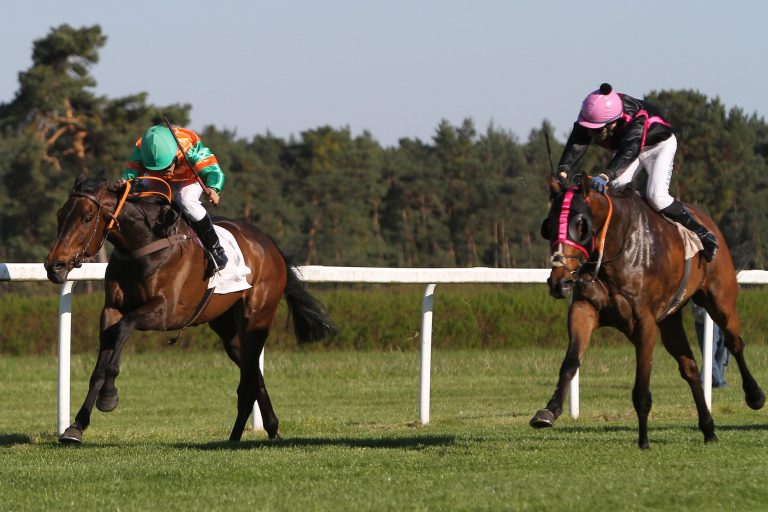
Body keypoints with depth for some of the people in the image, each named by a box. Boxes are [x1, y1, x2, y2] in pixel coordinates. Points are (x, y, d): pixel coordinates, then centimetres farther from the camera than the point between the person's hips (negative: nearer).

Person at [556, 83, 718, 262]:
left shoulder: (636, 121, -45)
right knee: (615, 189, -19)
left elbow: (628, 152, -58)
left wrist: (606, 176, -75)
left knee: (656, 196, -23)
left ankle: (702, 234, -8)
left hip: (659, 144, -6)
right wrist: (563, 171, -58)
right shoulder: (589, 117, -29)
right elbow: (576, 145, -39)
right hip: (622, 145, 6)